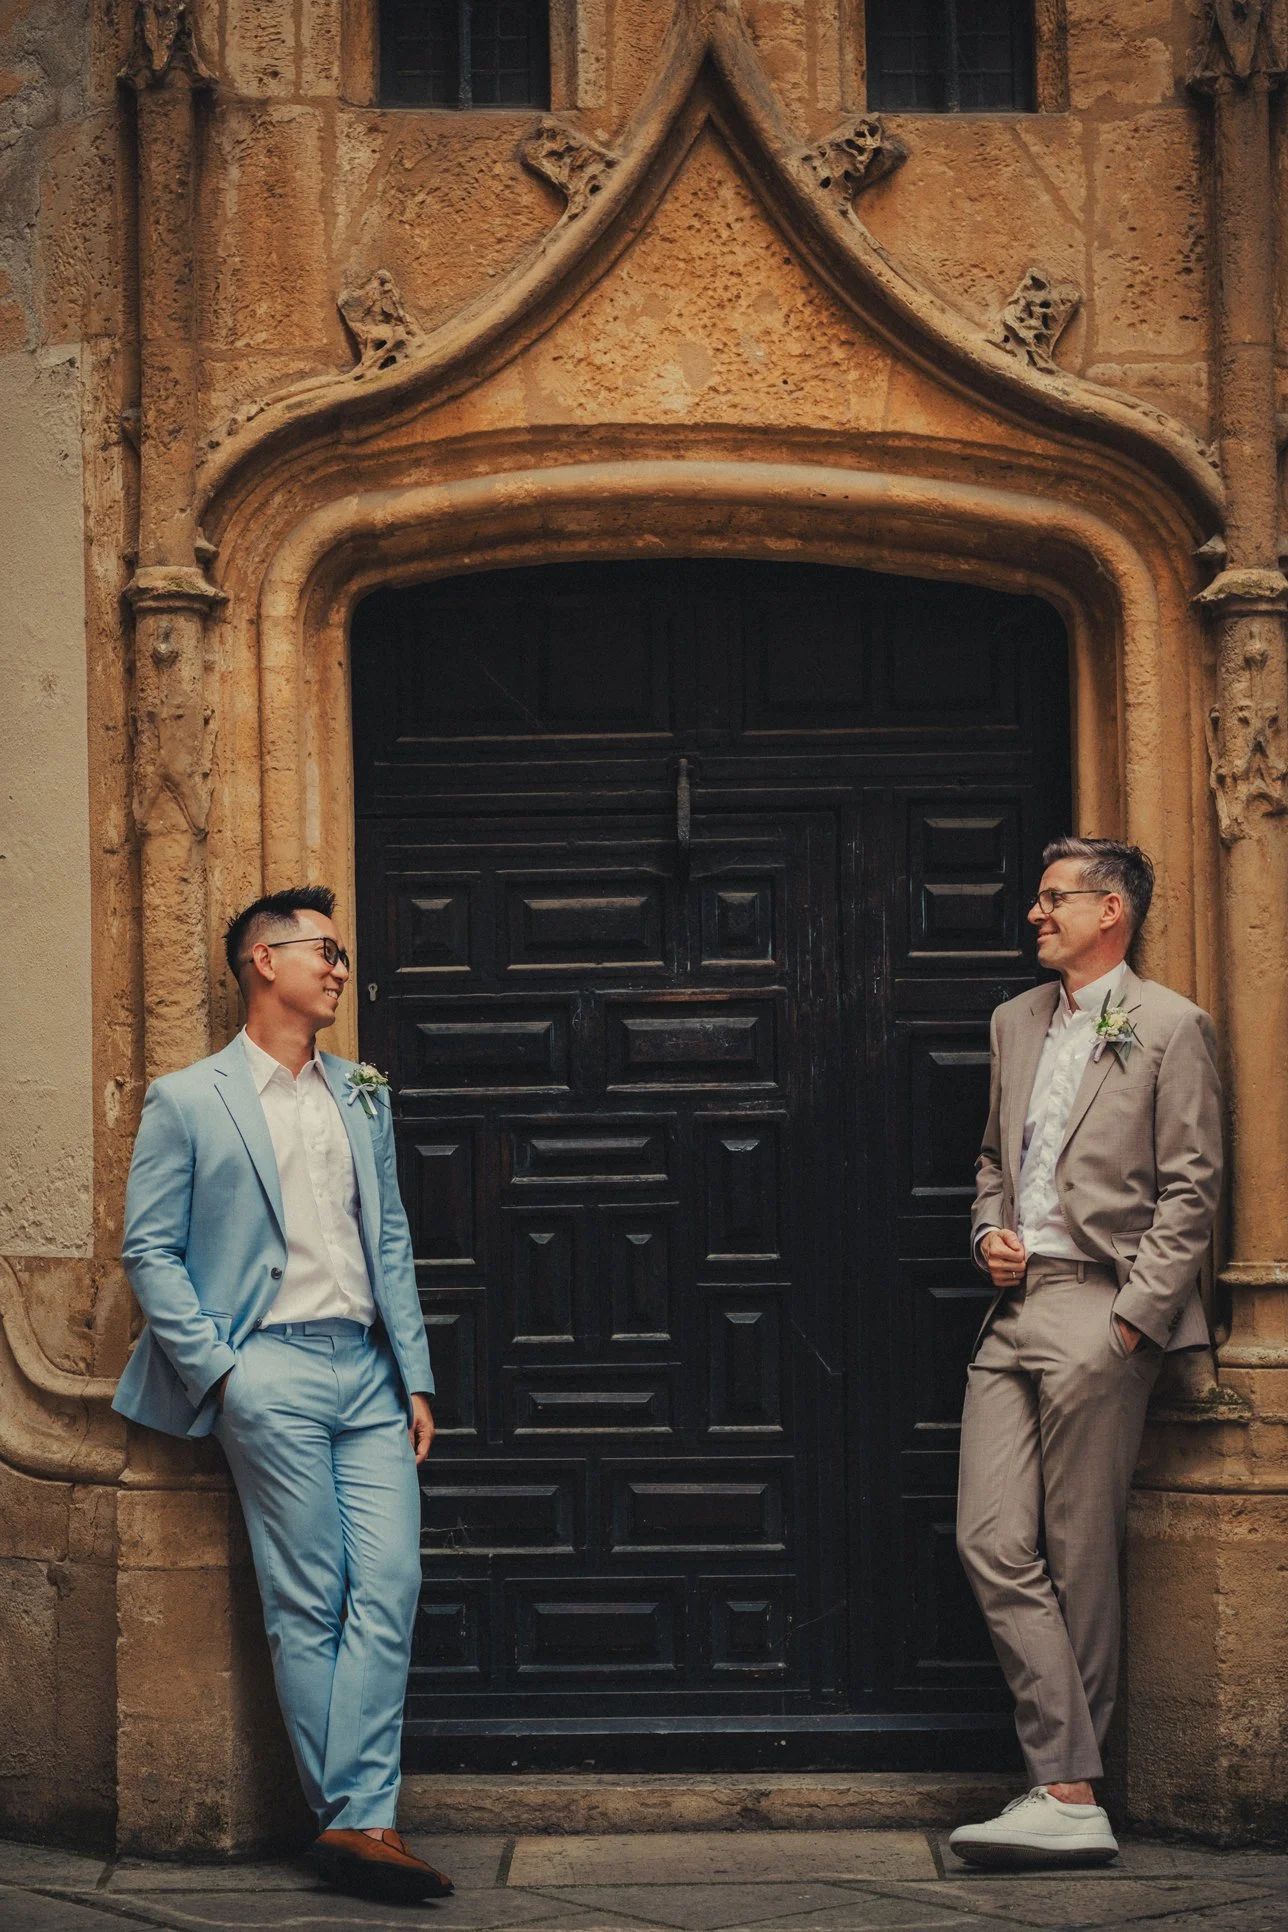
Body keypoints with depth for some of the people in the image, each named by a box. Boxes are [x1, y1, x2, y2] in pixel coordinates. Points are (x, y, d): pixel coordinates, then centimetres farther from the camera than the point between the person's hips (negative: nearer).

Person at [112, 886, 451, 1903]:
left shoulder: (363, 1096, 19)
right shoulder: (187, 1102, 3)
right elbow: (150, 1250, 1)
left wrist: (416, 1378, 11)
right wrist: (217, 1371, -8)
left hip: (369, 1370, 5)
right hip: (272, 1371, -5)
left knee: (389, 1592, -6)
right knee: (308, 1607, -3)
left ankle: (359, 1819, -6)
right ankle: (351, 1818, 2)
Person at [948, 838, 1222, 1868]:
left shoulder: (1170, 1028, -2)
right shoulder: (1016, 1021, 20)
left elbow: (1190, 1192, -6)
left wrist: (1131, 1319, -12)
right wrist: (991, 1232, 8)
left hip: (1099, 1317, -7)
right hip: (1013, 1315, 7)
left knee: (1080, 1560, -2)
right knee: (994, 1544, -5)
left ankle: (1068, 1789, 5)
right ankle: (1070, 1794, -4)